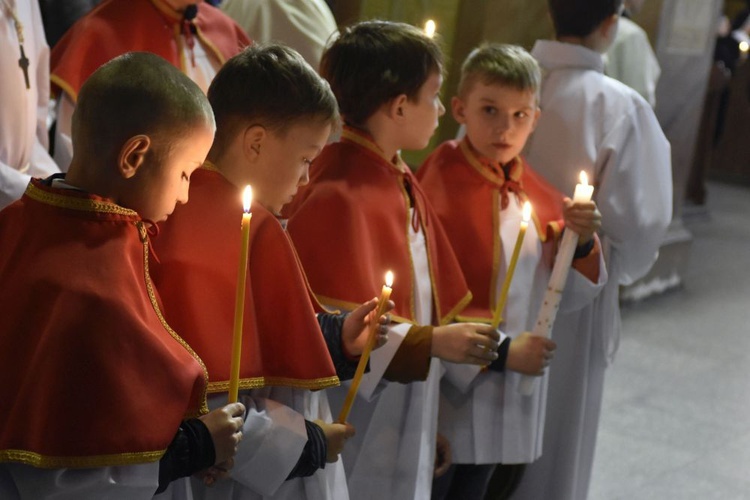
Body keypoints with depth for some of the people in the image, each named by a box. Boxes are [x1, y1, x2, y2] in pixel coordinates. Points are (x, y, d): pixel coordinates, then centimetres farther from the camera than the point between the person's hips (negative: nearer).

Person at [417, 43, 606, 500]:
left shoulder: (533, 190, 3)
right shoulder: (439, 191, -19)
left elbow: (572, 292, 8)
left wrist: (581, 241, -11)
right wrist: (501, 351, -22)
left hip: (509, 393, 7)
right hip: (447, 392, -7)